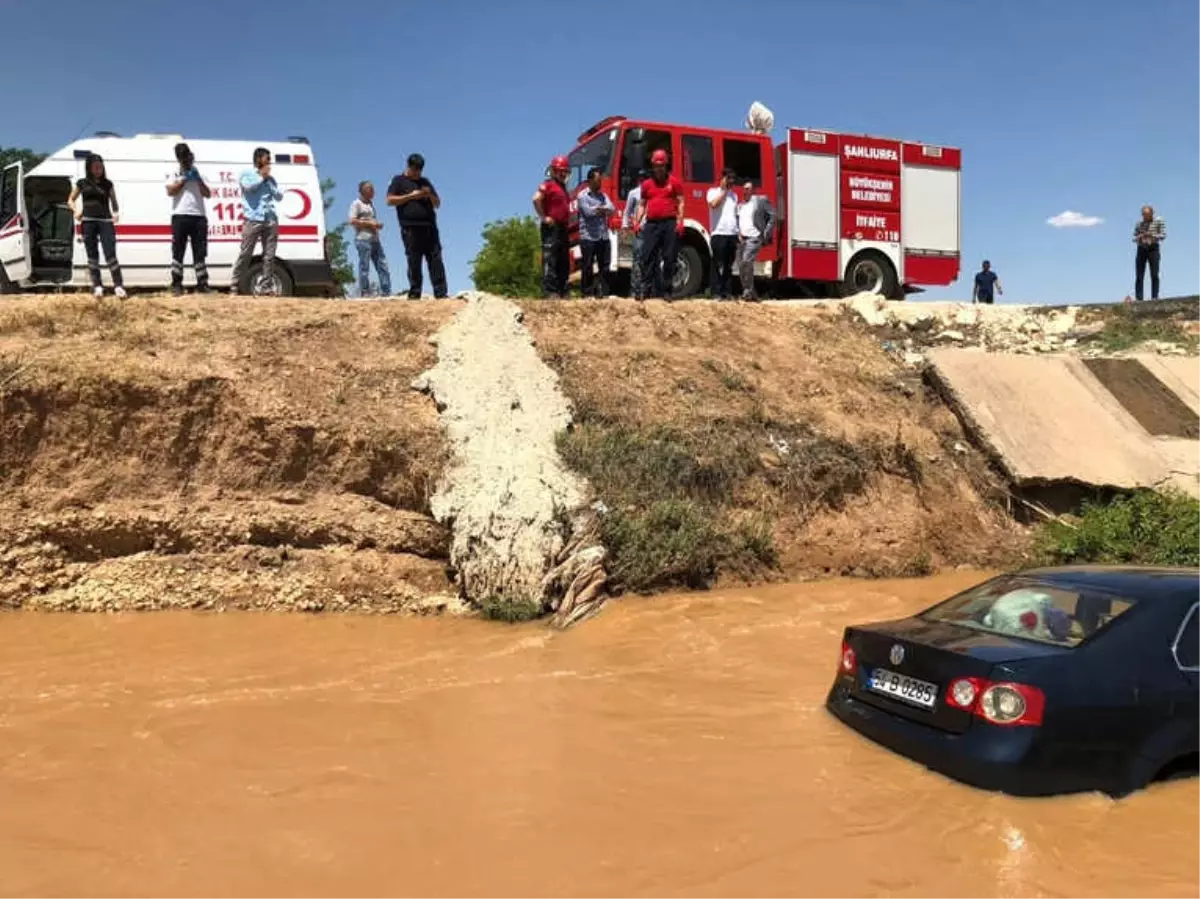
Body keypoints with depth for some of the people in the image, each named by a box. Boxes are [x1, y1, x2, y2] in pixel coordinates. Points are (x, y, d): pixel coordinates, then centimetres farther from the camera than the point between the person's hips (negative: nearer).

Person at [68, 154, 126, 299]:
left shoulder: (107, 184, 9)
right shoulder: (82, 183, 9)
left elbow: (114, 202, 14)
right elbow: (71, 200, 18)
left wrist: (116, 213, -7)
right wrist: (76, 211, -2)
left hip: (105, 221, -1)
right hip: (88, 221, 1)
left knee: (110, 254, -10)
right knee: (92, 254, 3)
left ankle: (118, 285, -12)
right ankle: (97, 286, 7)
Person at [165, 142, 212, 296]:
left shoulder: (198, 176, 19)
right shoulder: (175, 175, 11)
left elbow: (208, 194, 7)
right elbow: (170, 191, -6)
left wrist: (198, 179, -1)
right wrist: (184, 179, -4)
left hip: (198, 217, 3)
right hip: (180, 217, -3)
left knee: (200, 253, 3)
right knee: (178, 251, -3)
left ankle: (202, 284, 5)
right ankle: (176, 284, -3)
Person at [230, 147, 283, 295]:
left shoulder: (271, 178, 21)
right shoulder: (247, 173, 9)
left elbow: (279, 196, 13)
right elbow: (248, 186, -11)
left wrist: (268, 180, 5)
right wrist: (261, 177, 1)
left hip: (271, 220, 4)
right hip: (253, 219, -4)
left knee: (269, 255, 0)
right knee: (245, 254, -6)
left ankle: (266, 287, 4)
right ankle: (234, 286, -2)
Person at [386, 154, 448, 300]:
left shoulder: (425, 182, 24)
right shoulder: (399, 181, 12)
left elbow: (438, 203, 24)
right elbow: (390, 200, 0)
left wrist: (430, 195, 2)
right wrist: (411, 196, -7)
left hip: (429, 227, 4)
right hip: (411, 228, -4)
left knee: (436, 260, -5)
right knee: (414, 263, -5)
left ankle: (441, 293, -9)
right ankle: (414, 294, -3)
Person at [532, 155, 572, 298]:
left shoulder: (562, 186, 20)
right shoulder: (549, 184, -8)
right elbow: (536, 199, -23)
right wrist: (543, 217, -19)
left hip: (562, 227, 10)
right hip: (551, 227, -10)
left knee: (564, 262, 10)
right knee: (550, 259, -11)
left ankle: (561, 291, 15)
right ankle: (549, 291, -13)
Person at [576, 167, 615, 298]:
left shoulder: (602, 195, 18)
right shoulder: (583, 195, -1)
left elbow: (612, 209, 5)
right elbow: (588, 211, -14)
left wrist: (599, 209, -8)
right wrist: (604, 209, 0)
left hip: (603, 236, 6)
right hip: (588, 237, -6)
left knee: (605, 266, 5)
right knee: (587, 267, -2)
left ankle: (603, 292, 9)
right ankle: (587, 293, 3)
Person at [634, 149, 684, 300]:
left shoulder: (674, 181, 6)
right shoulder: (646, 184, 14)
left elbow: (680, 202, 3)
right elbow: (642, 204, 16)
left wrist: (680, 221, -9)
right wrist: (638, 222, 3)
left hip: (670, 223, -2)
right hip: (651, 224, 2)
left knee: (669, 258, 0)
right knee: (647, 257, -3)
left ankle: (666, 290, 4)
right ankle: (645, 289, -1)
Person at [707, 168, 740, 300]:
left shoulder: (734, 194, 20)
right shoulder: (713, 191, 4)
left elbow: (736, 214, 21)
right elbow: (714, 204, -17)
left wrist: (739, 232, 12)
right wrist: (723, 190, -5)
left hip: (732, 234, 5)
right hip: (719, 233, -5)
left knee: (729, 266, 6)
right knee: (718, 265, -6)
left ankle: (728, 292, 8)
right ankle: (716, 293, -4)